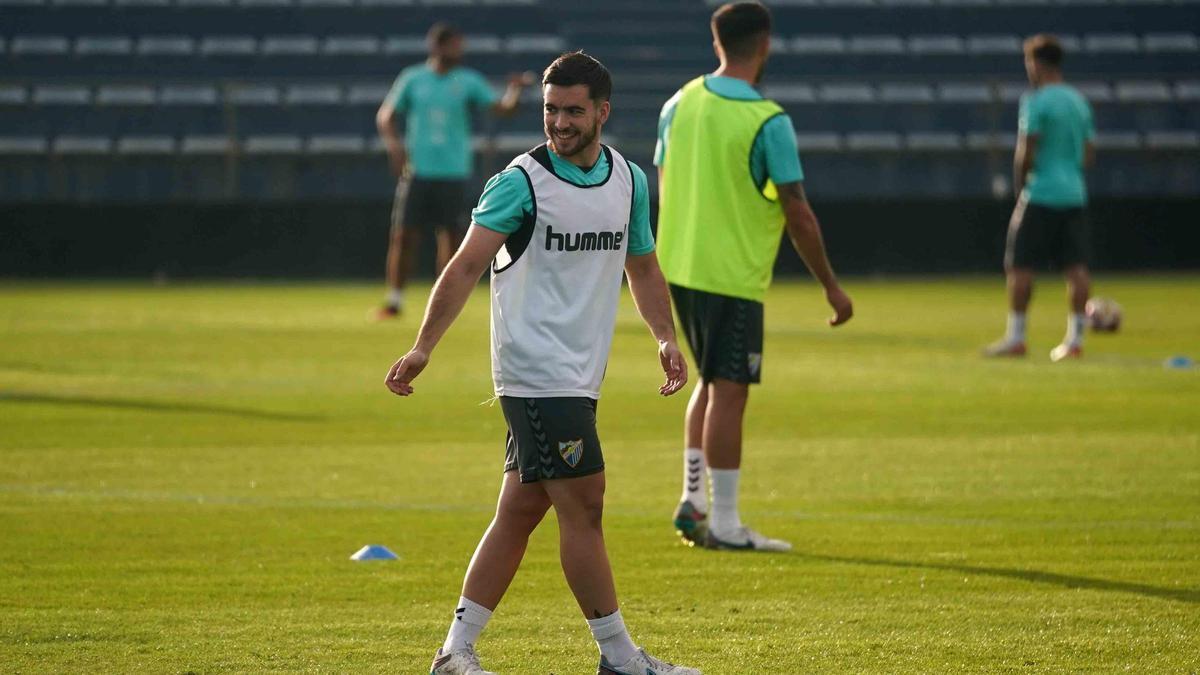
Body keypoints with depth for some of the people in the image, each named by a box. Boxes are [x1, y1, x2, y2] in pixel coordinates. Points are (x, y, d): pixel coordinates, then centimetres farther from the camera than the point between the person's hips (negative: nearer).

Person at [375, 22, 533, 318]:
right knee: (404, 233, -2)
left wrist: (515, 91, -23)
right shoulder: (412, 79, 3)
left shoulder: (469, 81, 3)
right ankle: (394, 299, 8)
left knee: (450, 235, -1)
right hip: (417, 169, 0)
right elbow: (385, 115, 6)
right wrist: (393, 143, -11)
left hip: (453, 172, 0)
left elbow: (503, 109, -3)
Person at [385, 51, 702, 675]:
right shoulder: (522, 181, -10)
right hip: (536, 372, -7)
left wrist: (665, 337, 8)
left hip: (579, 377, 7)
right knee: (583, 506, -7)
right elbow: (465, 267, -13)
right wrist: (423, 348, -21)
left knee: (520, 511, 6)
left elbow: (642, 267, 22)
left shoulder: (629, 180, 9)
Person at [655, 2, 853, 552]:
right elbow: (797, 213, -13)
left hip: (679, 266, 7)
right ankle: (724, 525, 0)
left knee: (711, 383, 21)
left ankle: (693, 501, 19)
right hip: (733, 275, -7)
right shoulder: (768, 121, -15)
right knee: (728, 393, -3)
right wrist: (831, 287, -5)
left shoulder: (680, 105, 4)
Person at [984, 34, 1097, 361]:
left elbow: (1026, 153, -14)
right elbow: (1089, 154, 15)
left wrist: (1019, 184, -1)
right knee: (1076, 267, 3)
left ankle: (1015, 337, 1)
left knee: (1020, 266, 0)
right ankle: (1074, 340, 2)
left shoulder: (1036, 101, -10)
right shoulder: (1079, 101, 13)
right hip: (1074, 194, 7)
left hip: (1040, 195, -7)